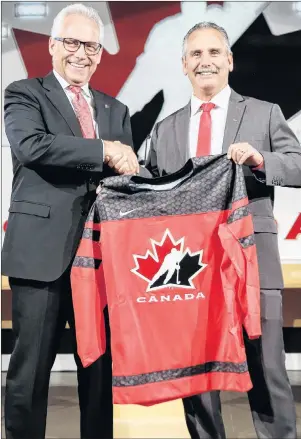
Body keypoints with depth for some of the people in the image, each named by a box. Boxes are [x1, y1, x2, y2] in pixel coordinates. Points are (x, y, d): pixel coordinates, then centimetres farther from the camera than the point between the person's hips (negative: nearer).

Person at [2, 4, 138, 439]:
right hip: (42, 251, -4)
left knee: (101, 367, 11)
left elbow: (129, 174, 14)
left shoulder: (116, 110, 19)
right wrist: (103, 151, -15)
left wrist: (126, 165, -8)